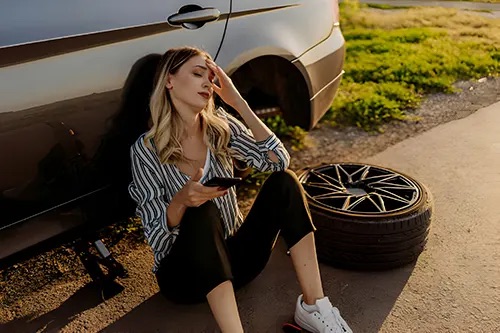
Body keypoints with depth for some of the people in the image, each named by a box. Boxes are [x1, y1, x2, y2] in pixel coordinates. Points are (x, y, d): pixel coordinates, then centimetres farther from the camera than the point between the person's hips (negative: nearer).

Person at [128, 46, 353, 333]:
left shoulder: (220, 126, -1)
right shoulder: (146, 150, -13)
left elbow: (279, 160, -14)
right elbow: (156, 239, -14)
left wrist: (238, 102, -17)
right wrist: (181, 201, -36)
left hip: (234, 258, 5)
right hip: (183, 272, -4)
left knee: (284, 182, -17)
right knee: (202, 213, -35)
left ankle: (313, 307, -17)